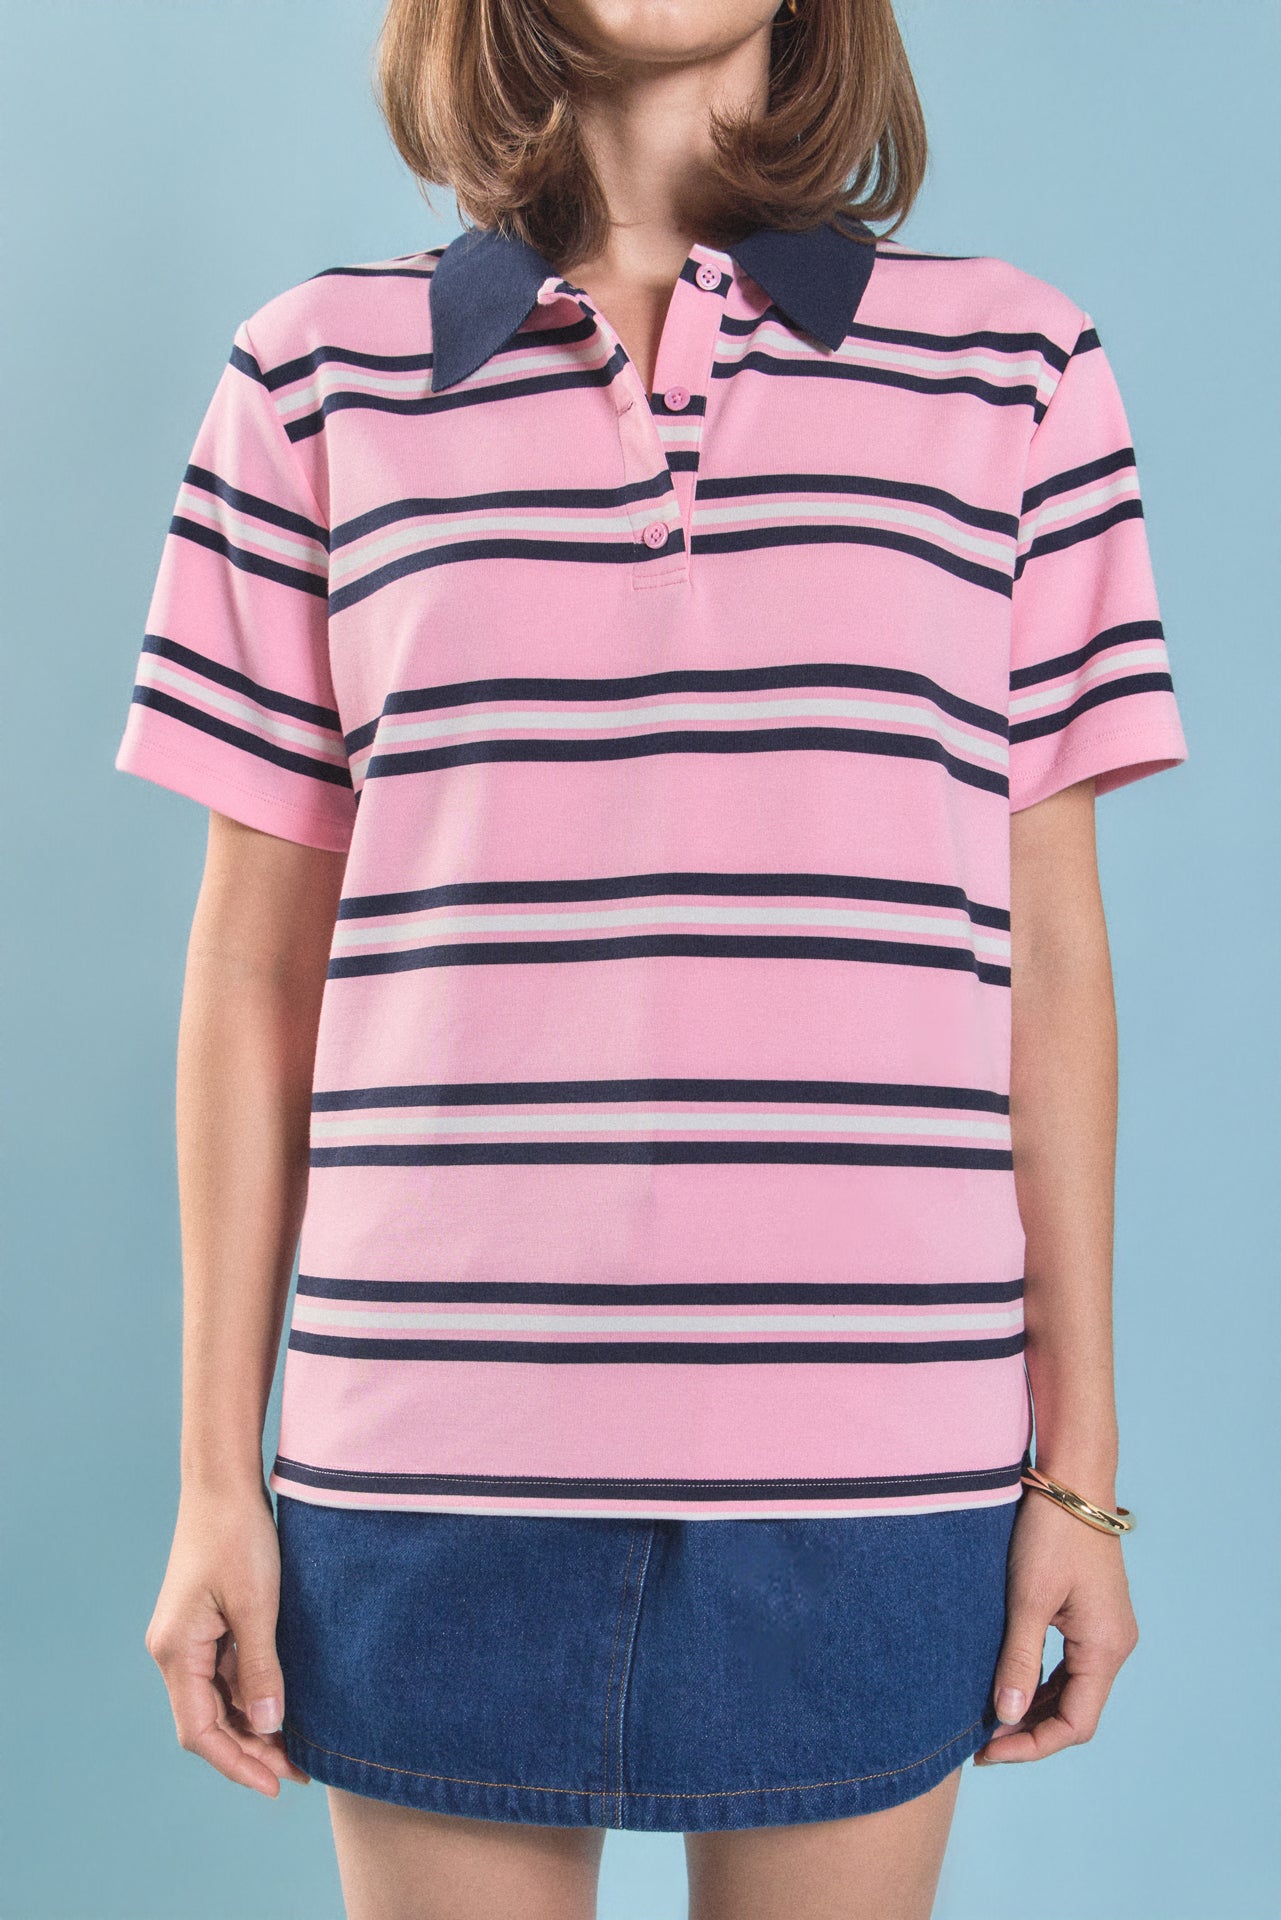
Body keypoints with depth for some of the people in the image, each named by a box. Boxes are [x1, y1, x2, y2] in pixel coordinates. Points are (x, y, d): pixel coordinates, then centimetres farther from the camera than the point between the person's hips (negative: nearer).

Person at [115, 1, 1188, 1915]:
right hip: (437, 1458, 0)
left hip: (874, 1467, 0)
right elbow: (256, 968, 5)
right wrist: (217, 1476, 5)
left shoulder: (1015, 368, 5)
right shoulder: (321, 377, 5)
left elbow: (1047, 958, 4)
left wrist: (1083, 1466, 4)